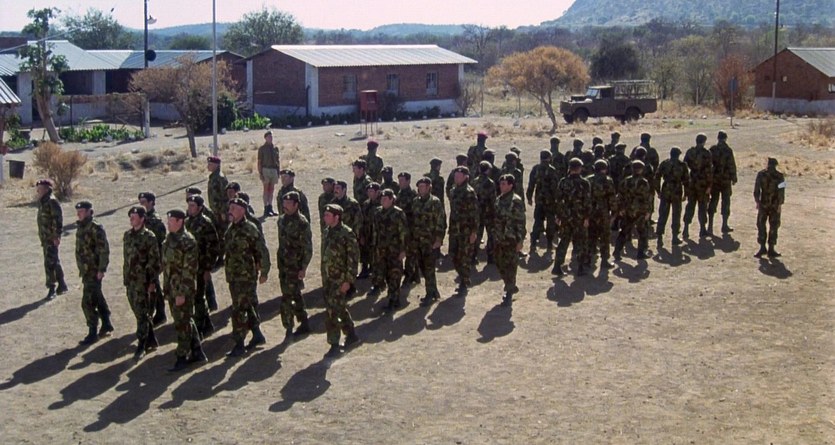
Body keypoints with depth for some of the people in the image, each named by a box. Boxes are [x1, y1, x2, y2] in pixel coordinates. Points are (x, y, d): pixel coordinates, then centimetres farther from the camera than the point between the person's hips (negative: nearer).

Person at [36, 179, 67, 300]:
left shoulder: (52, 201, -14)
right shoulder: (42, 202, 15)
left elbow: (58, 219, -20)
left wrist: (57, 236, -23)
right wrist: (42, 237, 22)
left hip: (52, 238, -10)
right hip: (46, 238, 10)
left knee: (49, 263, -11)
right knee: (54, 262, 16)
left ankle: (51, 288, -5)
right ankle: (62, 286, 24)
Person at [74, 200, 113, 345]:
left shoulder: (96, 229, -17)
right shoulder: (81, 228, 10)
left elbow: (104, 250, -20)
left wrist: (101, 269, -21)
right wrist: (81, 268, 20)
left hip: (94, 272, -9)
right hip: (85, 270, 9)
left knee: (88, 303, -8)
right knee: (97, 299, 19)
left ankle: (92, 333, 0)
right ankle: (106, 325, 32)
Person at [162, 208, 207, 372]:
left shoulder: (187, 241, -17)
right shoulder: (170, 239, 11)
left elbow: (189, 270, -19)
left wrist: (182, 293, -21)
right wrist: (168, 288, 18)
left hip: (182, 290, -9)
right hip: (172, 289, 9)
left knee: (182, 323, -2)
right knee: (186, 321, 15)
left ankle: (182, 357, 6)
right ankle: (197, 352, 25)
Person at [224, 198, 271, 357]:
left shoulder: (250, 229, -15)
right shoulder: (231, 229, 10)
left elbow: (262, 252, -13)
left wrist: (264, 272, -11)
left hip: (247, 277, -8)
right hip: (233, 277, 8)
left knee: (239, 310, -8)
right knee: (248, 308, 17)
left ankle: (239, 344, -2)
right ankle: (257, 335, 30)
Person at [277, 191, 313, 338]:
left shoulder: (302, 223, -16)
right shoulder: (282, 219, 7)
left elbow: (308, 247, -15)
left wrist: (303, 267, -17)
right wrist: (279, 259, 17)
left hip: (295, 266, -8)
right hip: (283, 264, 8)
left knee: (287, 296, -6)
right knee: (295, 295, 15)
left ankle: (289, 327, 4)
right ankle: (304, 324, 25)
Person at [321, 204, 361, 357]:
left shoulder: (346, 234, -14)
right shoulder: (328, 232, 9)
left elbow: (353, 258, -15)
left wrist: (348, 280, -17)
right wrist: (324, 277, 16)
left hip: (340, 280, -8)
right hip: (329, 279, 8)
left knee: (332, 311, -9)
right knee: (340, 309, 16)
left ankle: (334, 344, -1)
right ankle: (352, 336, 30)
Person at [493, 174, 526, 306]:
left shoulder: (516, 201, -13)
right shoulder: (499, 200, 9)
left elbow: (520, 222, -13)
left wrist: (520, 241, -15)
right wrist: (495, 235, 17)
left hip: (511, 240, -7)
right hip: (499, 239, 7)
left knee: (510, 266, -1)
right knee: (500, 265, 13)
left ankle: (509, 295, 7)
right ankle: (511, 287, 32)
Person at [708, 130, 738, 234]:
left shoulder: (712, 150, -2)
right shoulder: (728, 150, -11)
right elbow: (732, 165, -10)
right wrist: (734, 178, -1)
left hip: (714, 180, 3)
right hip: (726, 180, -3)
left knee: (713, 201, 10)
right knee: (725, 201, 7)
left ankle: (710, 226, 6)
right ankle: (724, 226, 10)